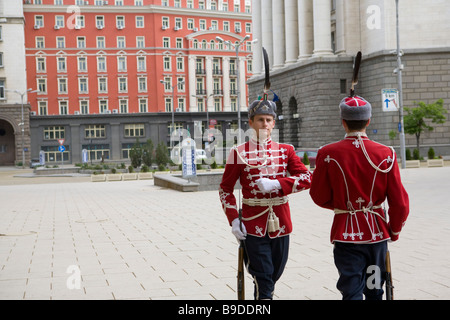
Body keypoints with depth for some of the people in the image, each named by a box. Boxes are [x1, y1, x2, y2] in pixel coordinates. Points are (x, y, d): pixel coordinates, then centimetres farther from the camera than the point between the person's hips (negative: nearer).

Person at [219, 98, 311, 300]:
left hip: (280, 223, 4)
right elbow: (225, 189, 2)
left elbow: (307, 178, -7)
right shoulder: (239, 153, -3)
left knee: (274, 275, 15)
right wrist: (234, 220, -10)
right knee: (263, 279, -5)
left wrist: (276, 183, -21)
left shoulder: (285, 151, 5)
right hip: (253, 225, -3)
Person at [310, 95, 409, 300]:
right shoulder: (386, 154, -7)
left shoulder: (328, 154, -10)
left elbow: (320, 197, -2)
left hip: (346, 234, -2)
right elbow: (400, 202, -4)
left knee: (352, 292, 3)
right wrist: (395, 231, 12)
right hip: (377, 233, 2)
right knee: (374, 291, 19)